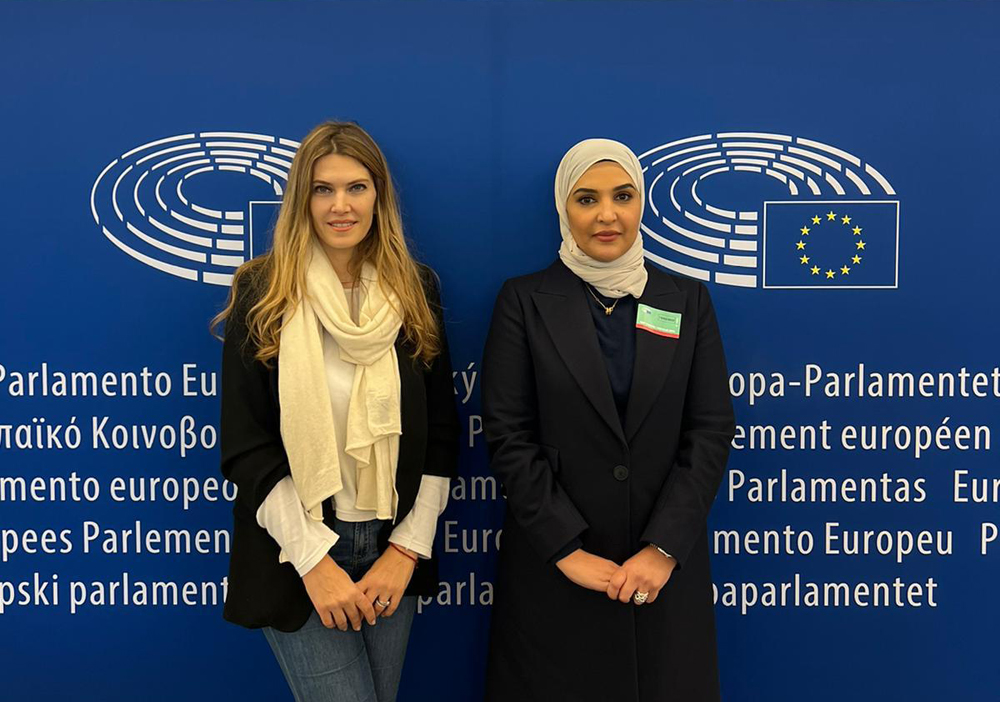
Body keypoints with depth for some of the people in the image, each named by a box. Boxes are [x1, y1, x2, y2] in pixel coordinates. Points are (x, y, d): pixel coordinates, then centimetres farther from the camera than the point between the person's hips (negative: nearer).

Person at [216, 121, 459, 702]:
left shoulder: (416, 291, 2)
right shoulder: (263, 294, -6)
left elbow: (440, 432, 3)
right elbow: (246, 447, -7)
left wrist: (408, 548, -4)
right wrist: (314, 560, -13)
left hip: (394, 548, 3)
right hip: (297, 552, -3)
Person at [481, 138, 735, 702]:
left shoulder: (688, 301, 4)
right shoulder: (525, 301, -1)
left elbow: (712, 430, -1)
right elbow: (509, 434, -7)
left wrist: (663, 550, -10)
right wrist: (568, 551, -12)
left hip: (666, 568, 2)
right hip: (553, 570, -1)